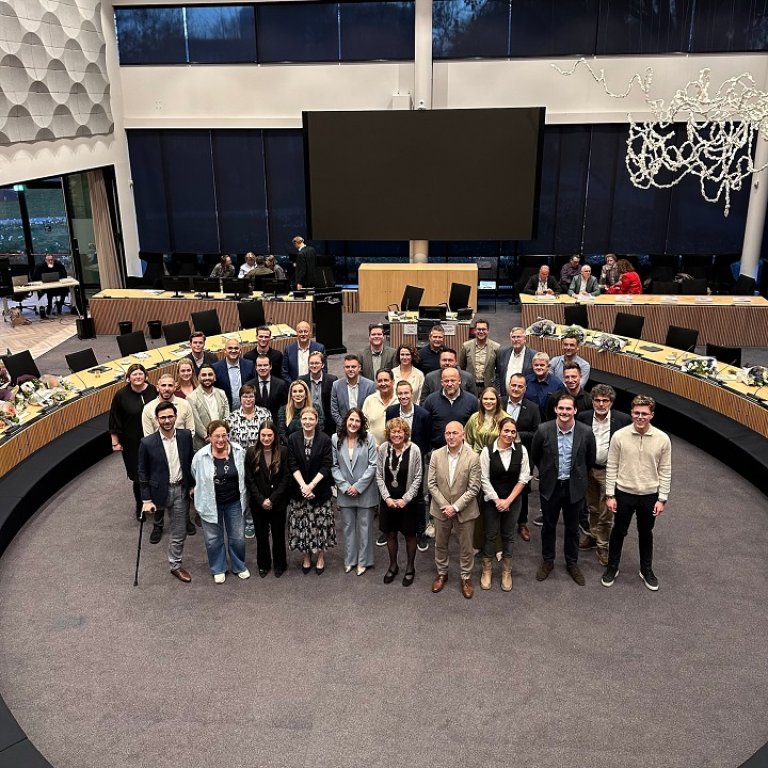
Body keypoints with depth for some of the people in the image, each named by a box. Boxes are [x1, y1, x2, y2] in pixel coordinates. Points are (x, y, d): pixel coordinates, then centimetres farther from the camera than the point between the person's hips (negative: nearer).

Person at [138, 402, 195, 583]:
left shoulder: (186, 436, -7)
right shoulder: (147, 443, -16)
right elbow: (143, 473, -8)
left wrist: (193, 485, 5)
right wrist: (146, 500, -9)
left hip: (181, 489, 3)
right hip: (162, 491, -3)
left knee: (179, 532, 11)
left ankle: (175, 565, 30)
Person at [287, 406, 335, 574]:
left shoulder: (325, 439, -8)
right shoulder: (293, 439, -3)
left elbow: (326, 466, -9)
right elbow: (293, 465, -5)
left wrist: (311, 485, -16)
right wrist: (303, 485, -16)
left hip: (320, 489, -1)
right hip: (299, 489, 2)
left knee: (321, 524, 5)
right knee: (302, 524, 7)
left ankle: (320, 557, 22)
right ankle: (306, 557, 24)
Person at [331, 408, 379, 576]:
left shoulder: (368, 438, -8)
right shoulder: (336, 439, -3)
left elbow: (372, 465, -9)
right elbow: (334, 466, -1)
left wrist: (358, 486, -13)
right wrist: (345, 486, -10)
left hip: (365, 491, -2)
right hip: (345, 491, 2)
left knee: (364, 526, 8)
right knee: (348, 526, 13)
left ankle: (363, 561, 22)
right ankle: (349, 560, 27)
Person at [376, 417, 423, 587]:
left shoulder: (414, 449, -15)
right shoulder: (383, 448, -7)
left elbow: (417, 478, -9)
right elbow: (379, 476, -1)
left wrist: (405, 499, -13)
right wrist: (387, 498, -9)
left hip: (408, 501, -2)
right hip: (388, 500, 2)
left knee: (410, 535, 12)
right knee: (390, 534, 14)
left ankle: (410, 568, 31)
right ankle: (393, 566, 34)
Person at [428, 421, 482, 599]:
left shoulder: (473, 457, -14)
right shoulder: (436, 455, -7)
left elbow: (474, 488, -14)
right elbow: (431, 483, -5)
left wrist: (455, 507, -18)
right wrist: (444, 505, -13)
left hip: (464, 510, -2)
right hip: (441, 509, 2)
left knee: (466, 547, 11)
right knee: (440, 544, 18)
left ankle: (466, 577, 30)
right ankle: (441, 573, 39)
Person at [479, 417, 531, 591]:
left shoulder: (521, 450, -7)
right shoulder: (487, 451, -12)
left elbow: (523, 478, -5)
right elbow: (484, 479, -8)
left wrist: (508, 500, -10)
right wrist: (497, 500, -12)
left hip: (513, 500, 1)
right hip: (492, 500, -1)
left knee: (508, 536, 11)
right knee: (490, 535, 7)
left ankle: (506, 572, 27)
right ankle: (487, 570, 24)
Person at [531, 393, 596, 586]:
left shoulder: (586, 432, -15)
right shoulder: (543, 430, -16)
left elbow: (590, 460, 3)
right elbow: (535, 456, 2)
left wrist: (577, 475, 12)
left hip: (574, 487, 0)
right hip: (550, 486, 0)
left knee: (572, 528, 15)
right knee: (549, 526, 15)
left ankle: (572, 563, 34)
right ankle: (547, 560, 35)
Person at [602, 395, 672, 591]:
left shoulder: (662, 439, -12)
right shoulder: (619, 436, -14)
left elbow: (665, 471, -3)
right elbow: (612, 467, -6)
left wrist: (662, 499, -3)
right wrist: (610, 495, -5)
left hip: (649, 495, 1)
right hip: (624, 493, -1)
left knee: (646, 533, 19)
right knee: (619, 531, 15)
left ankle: (646, 570, 38)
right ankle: (612, 567, 34)